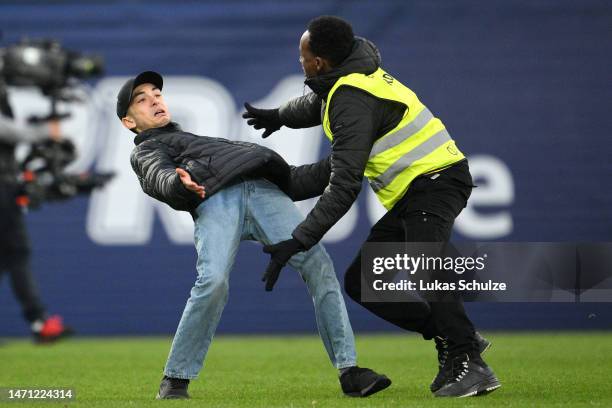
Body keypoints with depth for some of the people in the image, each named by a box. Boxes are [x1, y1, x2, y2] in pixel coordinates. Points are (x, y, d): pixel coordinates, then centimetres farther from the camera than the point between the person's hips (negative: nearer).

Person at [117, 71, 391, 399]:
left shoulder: (201, 139, 45)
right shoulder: (145, 153, 25)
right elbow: (160, 176, -3)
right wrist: (180, 182, -27)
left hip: (263, 188, 5)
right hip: (212, 200, -4)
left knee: (317, 264, -17)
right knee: (212, 282, -28)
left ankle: (348, 371, -21)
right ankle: (175, 380, -15)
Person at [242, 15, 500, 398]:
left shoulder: (352, 101, -19)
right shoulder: (351, 78, 12)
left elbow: (345, 187, -24)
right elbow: (317, 104, 40)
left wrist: (300, 241, -23)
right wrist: (278, 116, 56)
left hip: (434, 181, -11)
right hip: (412, 196, 11)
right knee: (360, 281, 6)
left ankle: (470, 364, -34)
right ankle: (450, 338, 2)